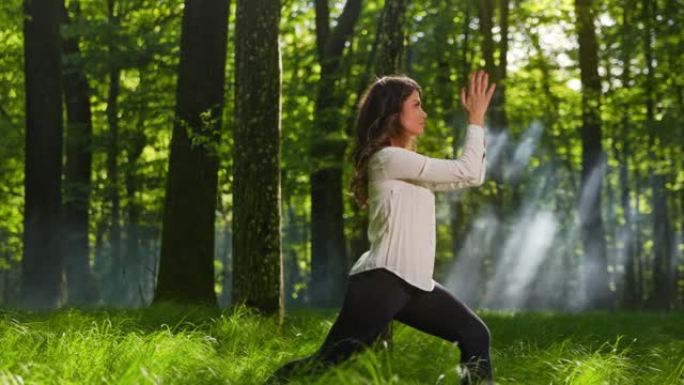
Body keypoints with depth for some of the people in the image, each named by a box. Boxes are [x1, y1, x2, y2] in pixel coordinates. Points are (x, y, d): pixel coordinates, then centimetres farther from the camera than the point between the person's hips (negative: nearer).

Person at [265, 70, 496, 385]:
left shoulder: (405, 163, 20)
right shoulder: (389, 158, -10)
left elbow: (471, 178, 22)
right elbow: (468, 172, -11)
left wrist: (477, 123, 16)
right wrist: (476, 119, -2)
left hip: (415, 284, 10)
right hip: (381, 279, -10)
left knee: (474, 335, 10)